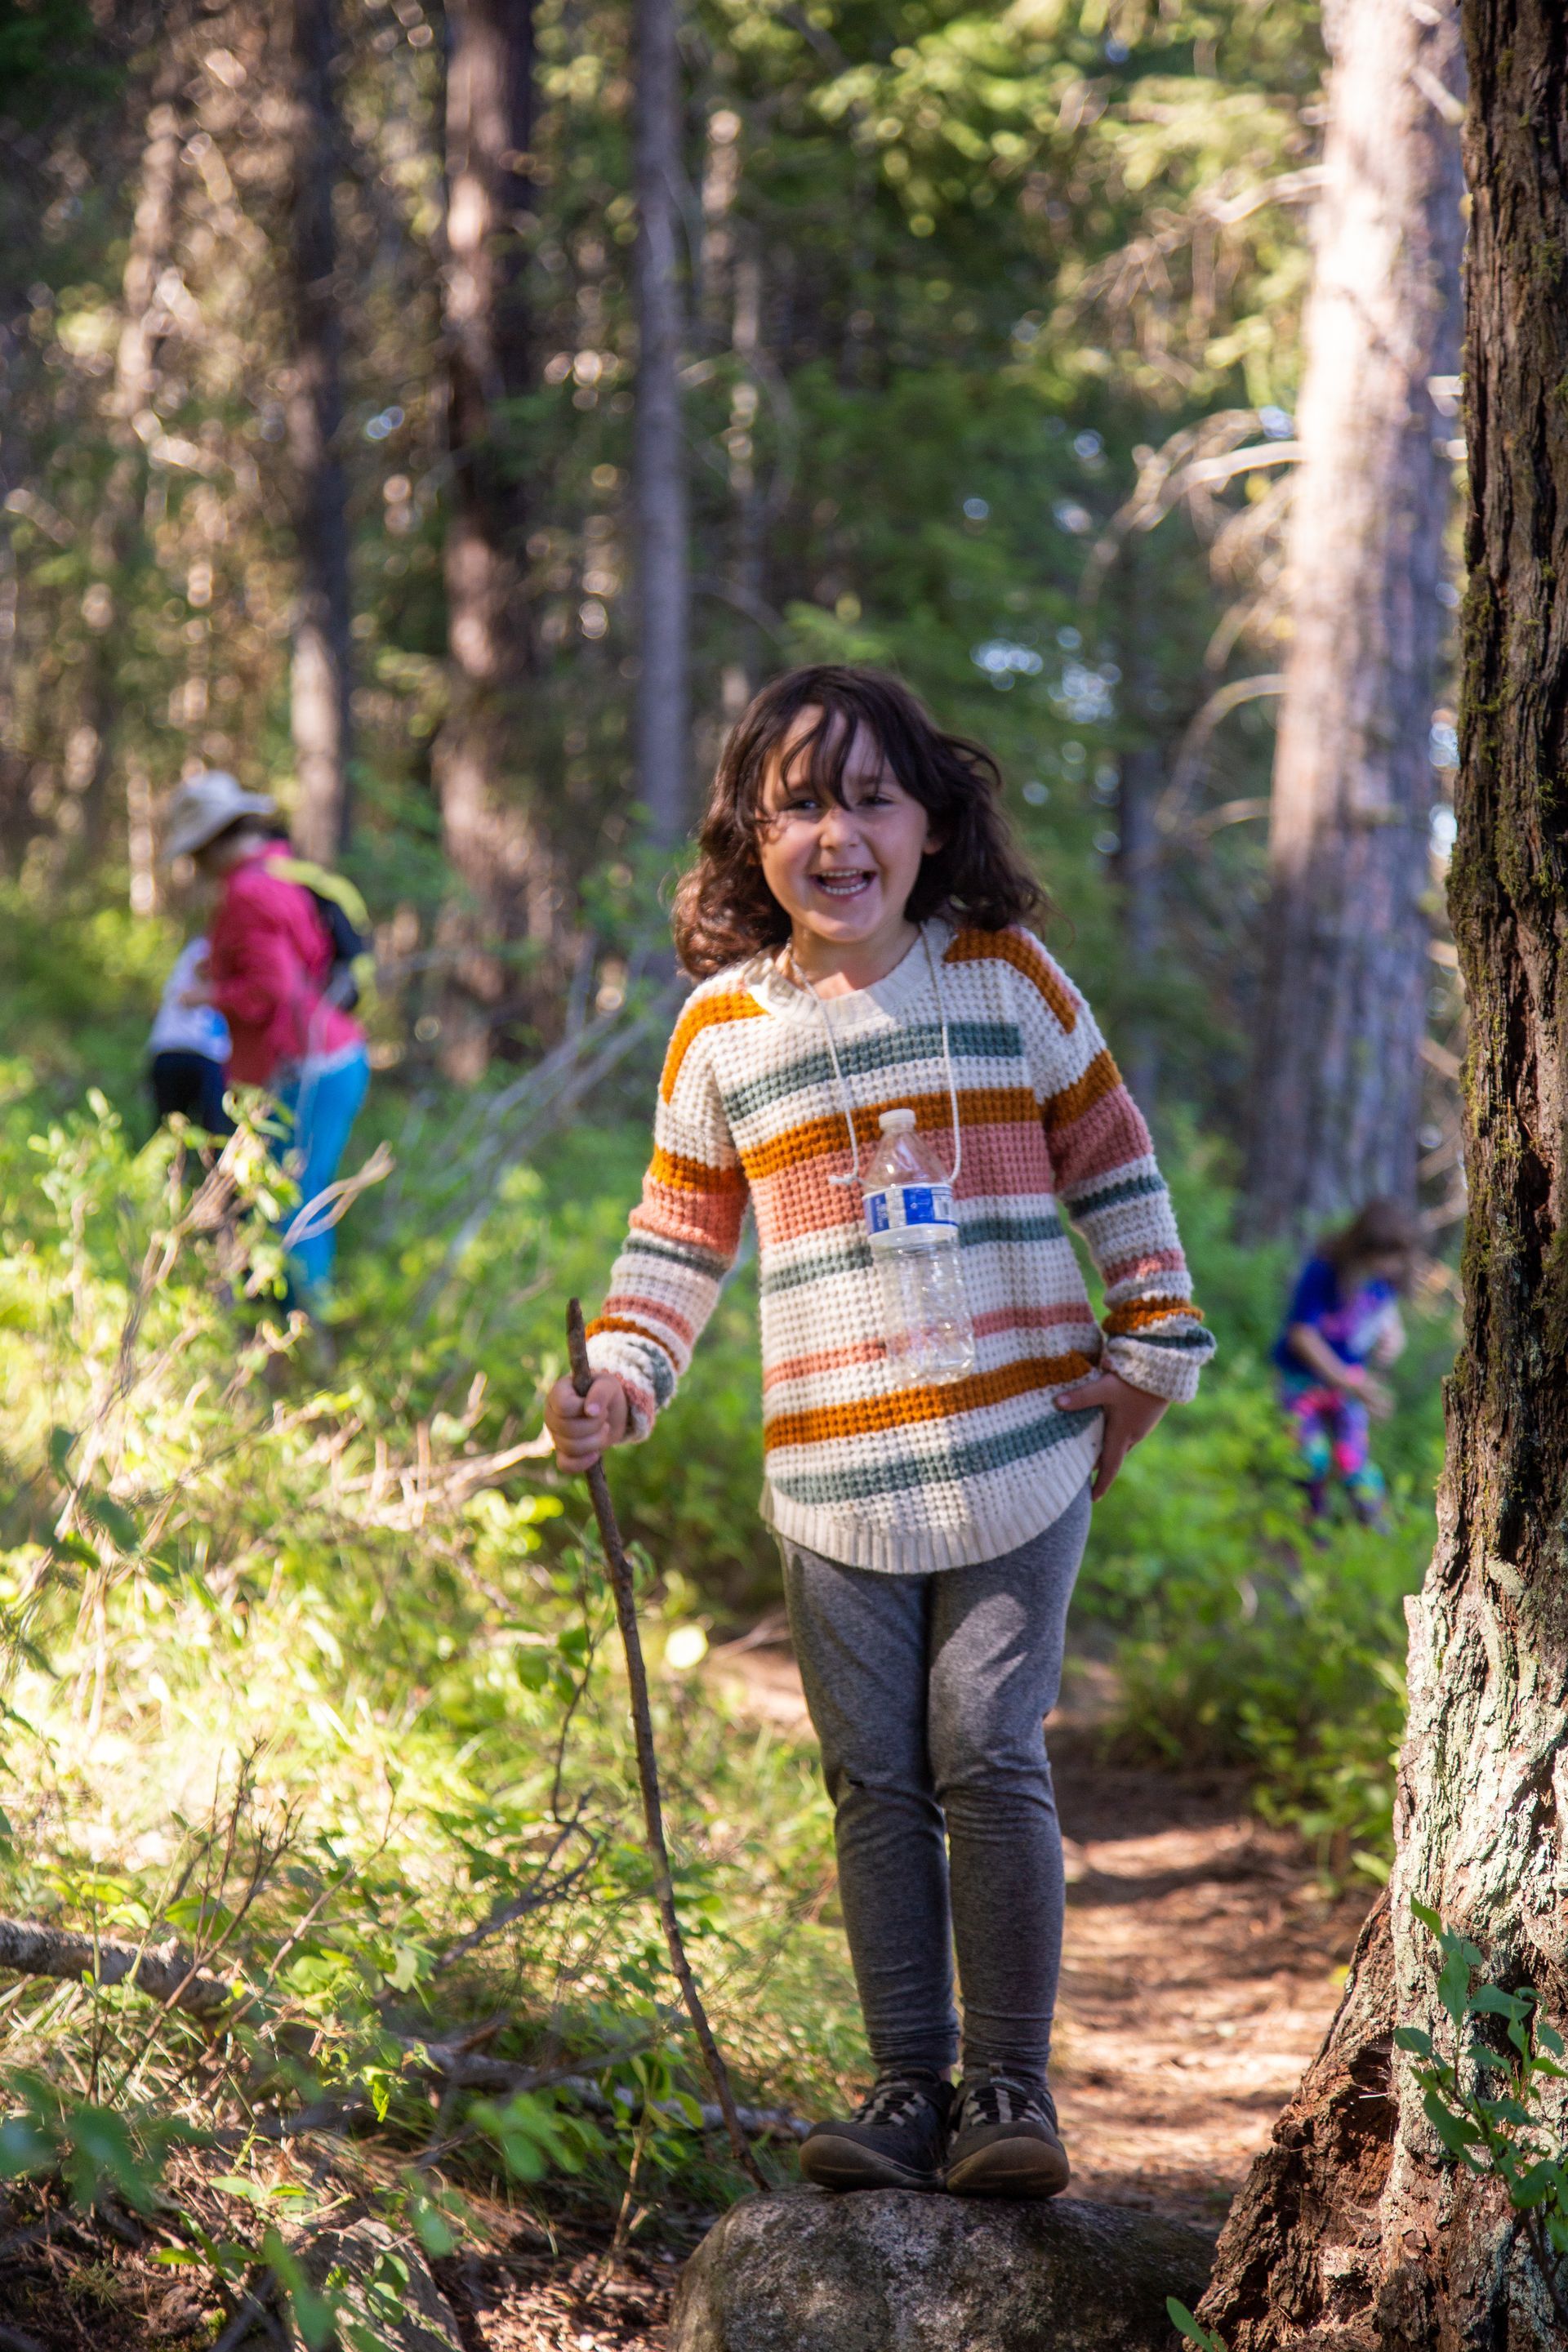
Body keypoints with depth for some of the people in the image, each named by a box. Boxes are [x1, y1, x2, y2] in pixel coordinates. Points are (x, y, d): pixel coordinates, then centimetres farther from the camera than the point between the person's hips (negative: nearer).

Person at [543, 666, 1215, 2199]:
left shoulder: (1010, 979, 2)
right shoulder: (722, 1028, 5)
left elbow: (1112, 1170, 11)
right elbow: (679, 1239, 11)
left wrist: (1151, 1351, 6)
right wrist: (614, 1382, -4)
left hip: (1017, 1454, -2)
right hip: (832, 1477, 2)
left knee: (988, 1757, -5)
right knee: (874, 1783, 5)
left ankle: (1010, 2084, 5)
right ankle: (909, 2085, 14)